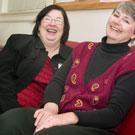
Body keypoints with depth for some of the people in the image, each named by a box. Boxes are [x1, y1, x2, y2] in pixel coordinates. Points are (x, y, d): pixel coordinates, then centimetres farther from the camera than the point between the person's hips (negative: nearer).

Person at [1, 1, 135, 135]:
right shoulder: (83, 48, 15)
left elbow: (115, 113, -10)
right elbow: (57, 80, 4)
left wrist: (68, 117, -22)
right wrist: (51, 106, -19)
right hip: (60, 116, 5)